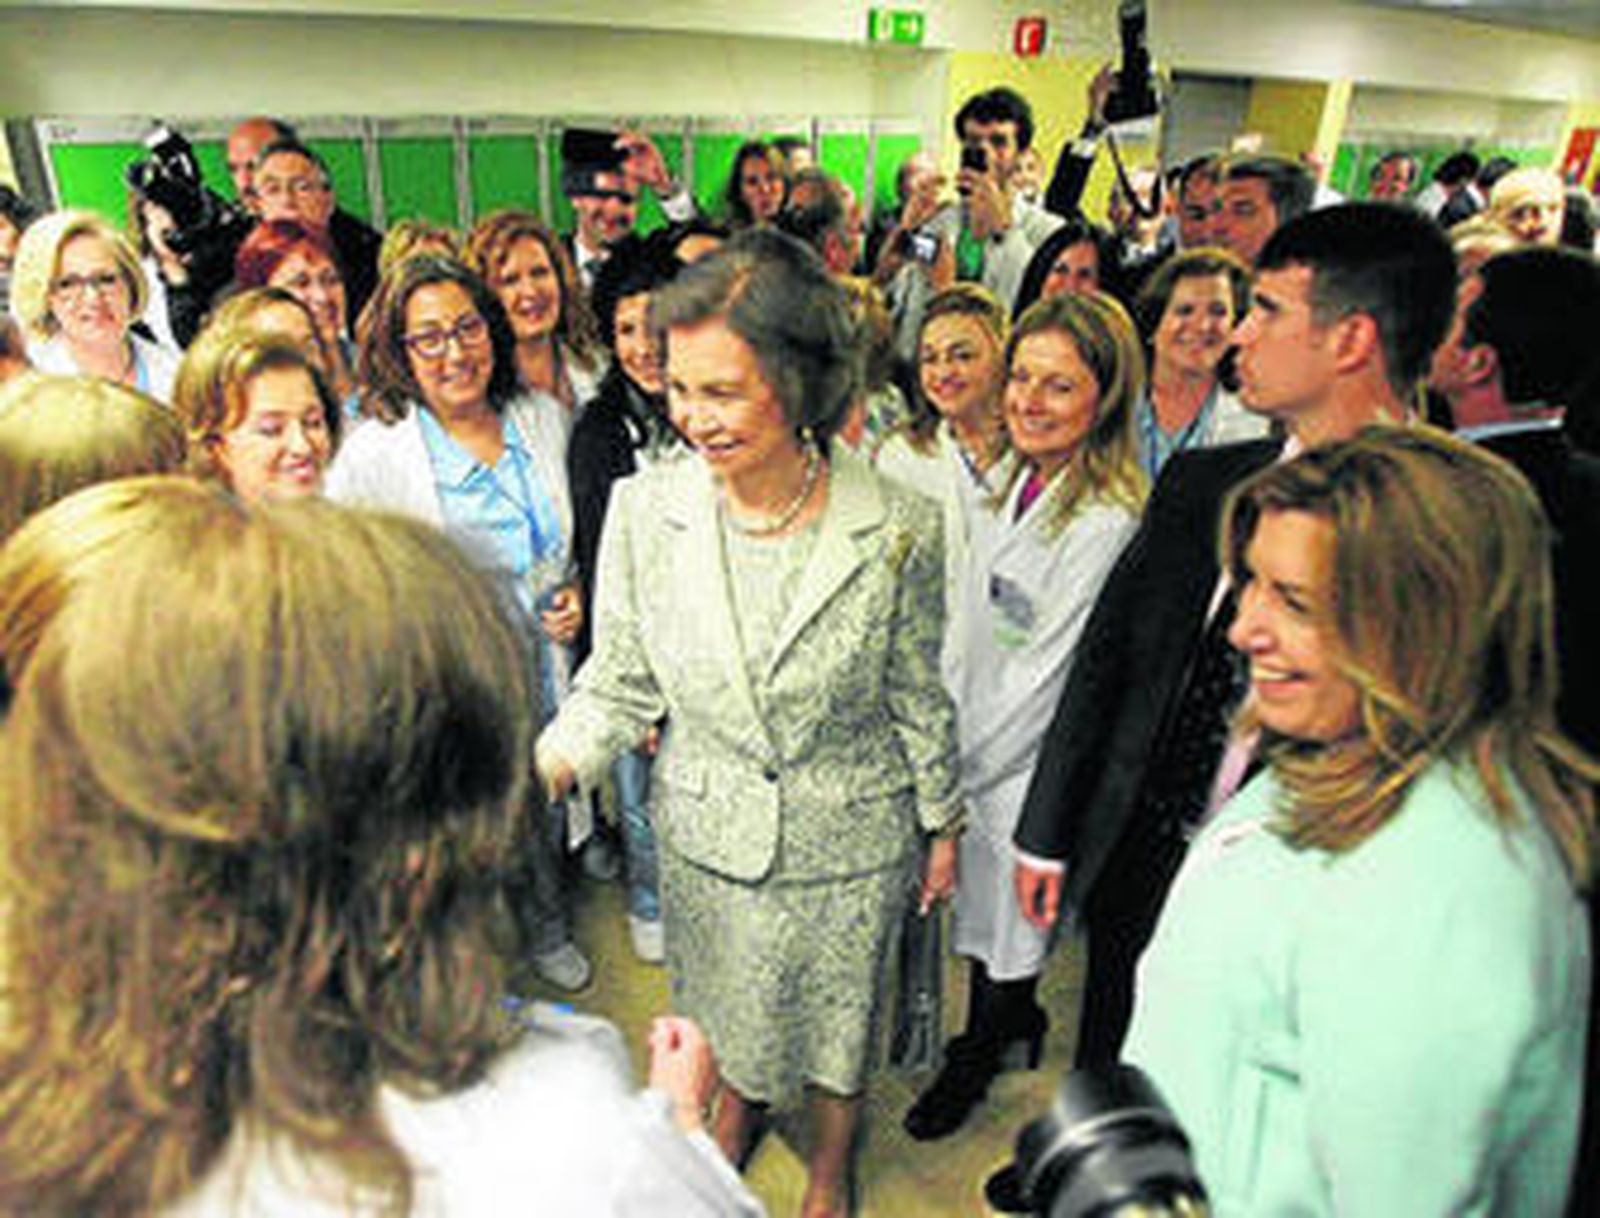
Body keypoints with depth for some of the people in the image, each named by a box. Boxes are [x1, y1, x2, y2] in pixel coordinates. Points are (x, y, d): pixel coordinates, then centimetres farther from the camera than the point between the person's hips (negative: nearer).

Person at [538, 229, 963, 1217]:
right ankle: (738, 1107, 63)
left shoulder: (898, 530, -20)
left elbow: (919, 697, -6)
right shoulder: (643, 510, -16)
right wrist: (535, 774, -20)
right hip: (707, 828, 2)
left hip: (849, 837, -1)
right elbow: (620, 685, -6)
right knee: (724, 1004, 26)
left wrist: (943, 824, 4)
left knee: (839, 1012, 22)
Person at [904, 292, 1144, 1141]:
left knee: (1007, 929, 16)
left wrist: (953, 770, -14)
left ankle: (976, 1056, 44)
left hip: (1032, 774, -7)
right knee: (978, 906, 25)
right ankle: (1012, 1025, 53)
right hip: (977, 754, 7)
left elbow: (1049, 675, -23)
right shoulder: (1019, 484, 1)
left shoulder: (1106, 523, -25)